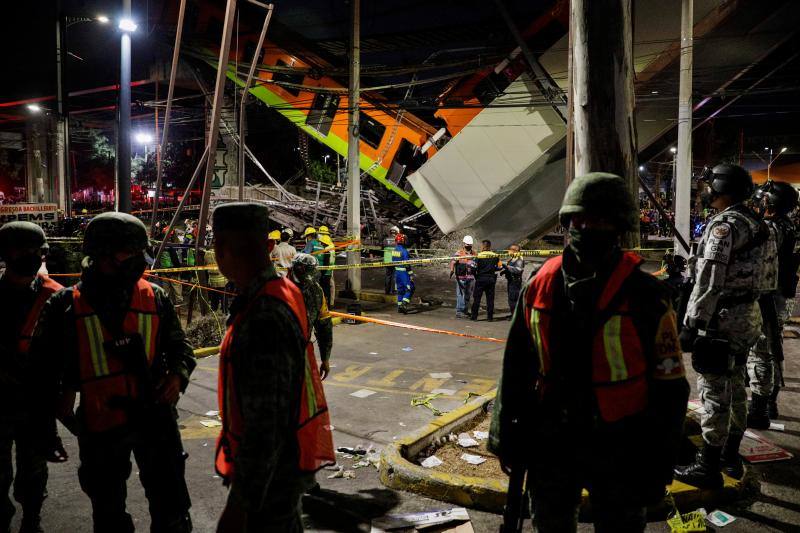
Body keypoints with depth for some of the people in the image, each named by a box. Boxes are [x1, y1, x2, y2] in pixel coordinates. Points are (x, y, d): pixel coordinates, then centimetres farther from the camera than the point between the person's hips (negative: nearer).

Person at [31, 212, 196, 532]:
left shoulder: (154, 298, -1)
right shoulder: (66, 305, -5)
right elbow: (44, 367, 3)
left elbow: (179, 346, 9)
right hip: (99, 426, 0)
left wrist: (178, 375, -10)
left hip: (154, 418, 1)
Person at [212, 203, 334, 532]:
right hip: (290, 458, 9)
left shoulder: (263, 320, -31)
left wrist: (239, 505, -22)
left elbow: (265, 425, -30)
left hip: (271, 469, -9)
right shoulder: (285, 291, 0)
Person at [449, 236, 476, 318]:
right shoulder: (459, 253, -1)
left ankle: (465, 311, 21)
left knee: (468, 295, 10)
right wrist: (452, 269, -30)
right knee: (460, 294, -7)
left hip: (471, 278, 5)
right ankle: (459, 312, -6)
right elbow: (453, 262, -12)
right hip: (461, 277, -5)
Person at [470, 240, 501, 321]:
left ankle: (474, 316, 6)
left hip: (480, 278, -3)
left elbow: (474, 267, -11)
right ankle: (490, 316, 9)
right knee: (490, 298, 8)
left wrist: (475, 276, 6)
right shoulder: (495, 256, 0)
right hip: (491, 279, 3)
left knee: (477, 298, 5)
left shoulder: (479, 255, -10)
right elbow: (499, 267, 4)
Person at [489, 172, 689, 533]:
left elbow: (669, 389, -7)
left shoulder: (645, 296, -12)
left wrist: (657, 468, -5)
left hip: (618, 451, -3)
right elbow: (516, 367, 7)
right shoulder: (540, 287, -2)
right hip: (550, 443, 4)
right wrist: (507, 435, 8)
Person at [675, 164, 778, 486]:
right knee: (736, 388, 17)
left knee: (715, 393, -3)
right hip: (749, 317, 10)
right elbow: (753, 274, 18)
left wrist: (691, 325, -20)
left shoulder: (724, 224, -17)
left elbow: (709, 283, -22)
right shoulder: (757, 224, 12)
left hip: (723, 318, -10)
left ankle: (708, 468, 5)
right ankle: (731, 457, 30)